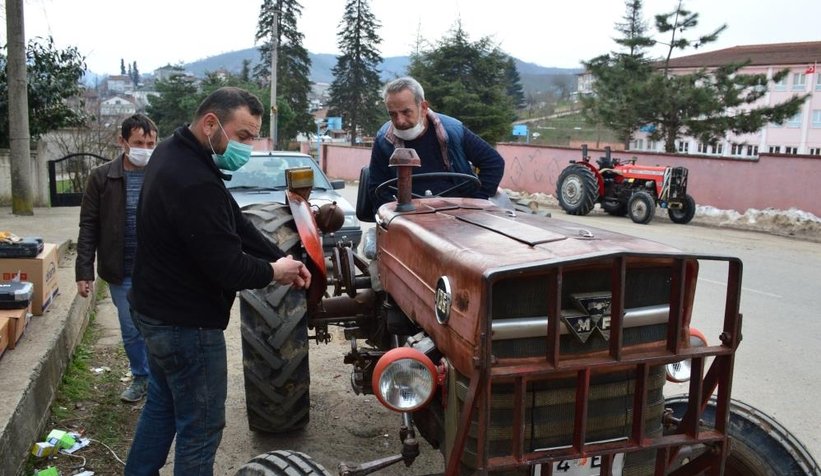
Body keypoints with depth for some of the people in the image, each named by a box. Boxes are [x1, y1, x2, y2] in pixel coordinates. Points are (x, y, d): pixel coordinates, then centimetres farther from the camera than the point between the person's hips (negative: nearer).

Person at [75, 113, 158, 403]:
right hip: (121, 272, 1)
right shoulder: (102, 177, -3)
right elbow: (89, 227, -1)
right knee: (131, 330, 12)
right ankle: (141, 378, 33)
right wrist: (84, 271, -5)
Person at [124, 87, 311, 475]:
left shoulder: (177, 153, 3)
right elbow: (227, 266, -28)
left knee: (162, 403, 27)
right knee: (200, 427, 6)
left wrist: (280, 257, -3)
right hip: (186, 323, -10)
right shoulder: (194, 182, -30)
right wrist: (273, 272, -9)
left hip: (157, 311, 10)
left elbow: (234, 222, 5)